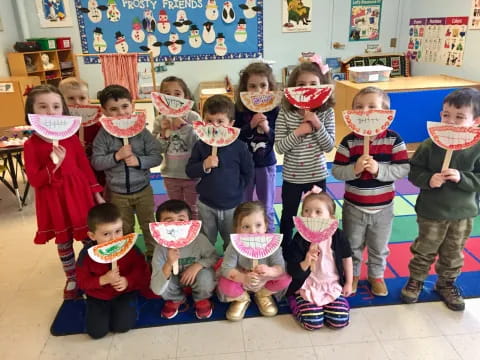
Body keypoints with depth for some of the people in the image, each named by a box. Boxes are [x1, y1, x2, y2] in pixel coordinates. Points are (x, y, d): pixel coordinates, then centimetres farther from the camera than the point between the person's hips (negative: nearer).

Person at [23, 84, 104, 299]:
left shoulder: (71, 138, -3)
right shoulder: (31, 144, -9)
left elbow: (85, 166, 3)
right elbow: (34, 181, -12)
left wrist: (97, 193, 3)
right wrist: (54, 165, -28)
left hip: (79, 194, 1)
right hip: (53, 201, -1)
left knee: (90, 238, 11)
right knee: (63, 243, 15)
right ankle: (71, 280, 34)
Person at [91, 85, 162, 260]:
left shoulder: (141, 132, -10)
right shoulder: (103, 135, -9)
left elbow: (157, 157, -9)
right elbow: (96, 162, -11)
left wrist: (139, 161, -25)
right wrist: (116, 156, -25)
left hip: (143, 190, 0)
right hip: (117, 193, 1)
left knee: (148, 225, 17)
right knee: (124, 230, 19)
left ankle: (153, 254, 37)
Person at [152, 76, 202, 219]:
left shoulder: (193, 117, -12)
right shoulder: (160, 120, -3)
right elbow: (158, 149, -4)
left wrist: (184, 126, -29)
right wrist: (164, 133, -20)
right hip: (170, 174, 3)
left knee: (192, 210, 15)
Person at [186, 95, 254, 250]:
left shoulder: (239, 146, -10)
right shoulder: (200, 146, -6)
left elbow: (248, 173, -1)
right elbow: (189, 171, -5)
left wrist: (235, 187, -6)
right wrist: (204, 166, -22)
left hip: (232, 205, -1)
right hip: (206, 205, 1)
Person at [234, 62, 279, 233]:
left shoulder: (274, 110, -10)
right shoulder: (239, 109, -11)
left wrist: (268, 129, -26)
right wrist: (250, 125, -26)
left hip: (267, 164, 0)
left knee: (267, 208, 16)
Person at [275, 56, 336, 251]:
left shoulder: (327, 112, -9)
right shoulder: (285, 113, -12)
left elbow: (329, 146, -10)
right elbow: (279, 147, -13)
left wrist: (317, 125, -24)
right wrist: (298, 131, -26)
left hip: (317, 175, 1)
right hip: (292, 176, 0)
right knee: (288, 217, 17)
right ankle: (285, 254, 39)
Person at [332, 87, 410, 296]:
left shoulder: (393, 140, -12)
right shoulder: (349, 141, -13)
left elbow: (403, 169, -14)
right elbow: (336, 171, -12)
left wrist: (378, 169, -27)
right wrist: (354, 169, -30)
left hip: (383, 207, 1)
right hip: (354, 207, 0)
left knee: (379, 247, 20)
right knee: (352, 245, 18)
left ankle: (376, 275, 44)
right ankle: (352, 275, 41)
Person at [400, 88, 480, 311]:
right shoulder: (430, 145, -14)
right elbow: (413, 171, -9)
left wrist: (461, 177, -26)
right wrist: (428, 179, -26)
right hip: (431, 211, -2)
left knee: (453, 254, 19)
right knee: (425, 250, 15)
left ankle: (446, 284, 41)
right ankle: (415, 280, 35)